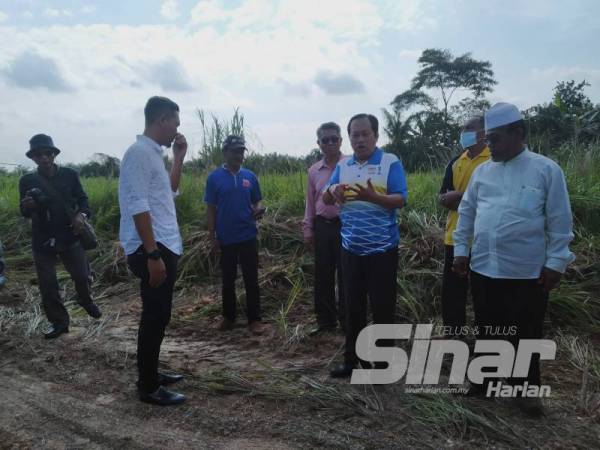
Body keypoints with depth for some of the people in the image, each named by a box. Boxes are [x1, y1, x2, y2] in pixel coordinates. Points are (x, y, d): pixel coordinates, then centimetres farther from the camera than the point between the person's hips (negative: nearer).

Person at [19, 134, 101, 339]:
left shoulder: (69, 175, -1)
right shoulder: (27, 181, 1)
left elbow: (82, 199, 2)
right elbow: (25, 214, 4)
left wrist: (81, 215, -19)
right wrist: (27, 206, -20)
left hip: (69, 235, -1)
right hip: (42, 240, 1)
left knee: (82, 276, 3)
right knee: (47, 285, 3)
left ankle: (86, 300, 36)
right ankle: (58, 322, 19)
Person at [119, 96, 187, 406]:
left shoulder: (154, 153, 15)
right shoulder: (139, 152, -15)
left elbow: (170, 191, 28)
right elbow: (138, 207, -21)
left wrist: (179, 157, 17)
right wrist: (153, 255, -23)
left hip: (165, 247, 10)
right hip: (153, 251, -10)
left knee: (158, 316, 17)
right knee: (155, 318, -2)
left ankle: (151, 374, 30)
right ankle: (148, 387, 10)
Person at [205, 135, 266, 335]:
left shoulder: (250, 177, 4)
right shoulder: (214, 178, -2)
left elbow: (257, 201, 11)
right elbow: (210, 209, 0)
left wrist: (258, 210, -13)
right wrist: (212, 236, -4)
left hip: (248, 237, 1)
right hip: (226, 239, -1)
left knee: (251, 279, 4)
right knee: (228, 280, 11)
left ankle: (254, 319, 13)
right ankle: (228, 317, 25)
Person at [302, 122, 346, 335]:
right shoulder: (313, 171, 9)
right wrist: (308, 231, 12)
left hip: (345, 225, -4)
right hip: (322, 226, 5)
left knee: (345, 276, 4)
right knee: (322, 275, 11)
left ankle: (347, 321, 20)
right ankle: (325, 320, 26)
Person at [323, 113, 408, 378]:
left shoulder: (391, 162, -6)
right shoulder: (342, 166, 9)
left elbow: (400, 200, -14)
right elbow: (326, 201, 7)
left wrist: (373, 197, -31)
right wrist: (332, 190, -17)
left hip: (382, 248, -4)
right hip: (351, 248, 5)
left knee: (382, 306, 5)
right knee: (353, 306, 14)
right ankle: (352, 358, 27)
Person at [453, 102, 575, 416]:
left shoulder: (546, 170, -5)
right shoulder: (482, 171, 7)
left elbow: (560, 221, -4)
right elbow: (466, 212, 12)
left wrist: (555, 262, -6)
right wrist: (460, 249, 9)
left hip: (527, 272, -3)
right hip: (483, 268, 4)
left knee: (525, 334, 10)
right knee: (487, 329, 16)